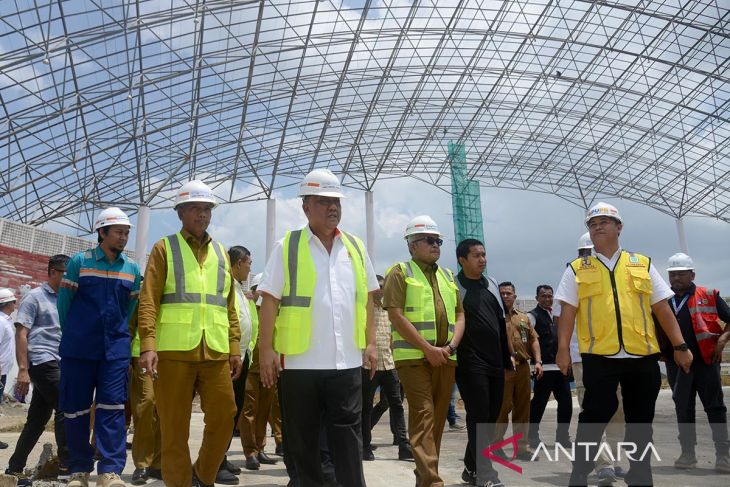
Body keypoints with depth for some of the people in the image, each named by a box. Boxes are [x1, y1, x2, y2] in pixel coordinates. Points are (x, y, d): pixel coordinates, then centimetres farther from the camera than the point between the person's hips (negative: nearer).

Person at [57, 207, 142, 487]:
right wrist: (73, 336, 12)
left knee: (112, 408, -6)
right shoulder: (79, 262, -1)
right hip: (78, 349, -1)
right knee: (76, 409, 4)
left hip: (115, 349, 2)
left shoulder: (132, 269, 7)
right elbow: (64, 303, 4)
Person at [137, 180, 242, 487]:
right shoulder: (164, 248, 5)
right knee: (174, 427, 3)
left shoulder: (221, 253, 17)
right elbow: (148, 301, -3)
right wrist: (147, 346, -13)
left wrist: (235, 347, 9)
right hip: (174, 351, -3)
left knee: (224, 417, 3)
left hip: (216, 352, 4)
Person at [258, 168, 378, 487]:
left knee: (347, 434, 7)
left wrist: (370, 343, 9)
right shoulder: (287, 247, -1)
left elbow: (367, 299, 14)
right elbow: (270, 301, -3)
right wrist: (266, 349, -9)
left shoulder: (355, 247, 10)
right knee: (302, 438, 10)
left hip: (347, 360, 2)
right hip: (301, 361, -2)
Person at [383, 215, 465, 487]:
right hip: (414, 357, -6)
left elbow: (459, 315, 16)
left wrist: (450, 346, -3)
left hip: (445, 358, 6)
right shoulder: (400, 273, -1)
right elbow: (396, 316, -11)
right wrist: (428, 349, -14)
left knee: (438, 417, 8)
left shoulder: (447, 276, 18)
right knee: (423, 415, -11)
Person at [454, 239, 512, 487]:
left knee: (491, 418, 10)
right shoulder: (453, 286, -5)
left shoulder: (492, 284, 15)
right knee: (479, 418, -7)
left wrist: (507, 354, 18)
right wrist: (453, 351, -12)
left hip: (495, 363, 7)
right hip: (471, 364, -7)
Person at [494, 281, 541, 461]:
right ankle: (496, 445, 7)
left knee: (522, 408, 9)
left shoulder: (524, 318, 18)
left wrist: (537, 361, 7)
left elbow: (533, 340, 18)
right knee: (502, 408, -4)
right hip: (503, 368, -5)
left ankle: (522, 446, 17)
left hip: (523, 367, 6)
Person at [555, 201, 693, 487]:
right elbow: (568, 312, 2)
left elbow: (662, 309, 12)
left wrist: (680, 346, 7)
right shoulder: (577, 269, 7)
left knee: (641, 421, 11)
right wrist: (563, 349, -6)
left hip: (643, 356, 3)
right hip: (598, 356, -2)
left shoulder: (643, 264, 13)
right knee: (594, 417, -1)